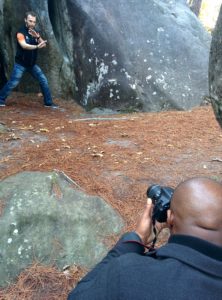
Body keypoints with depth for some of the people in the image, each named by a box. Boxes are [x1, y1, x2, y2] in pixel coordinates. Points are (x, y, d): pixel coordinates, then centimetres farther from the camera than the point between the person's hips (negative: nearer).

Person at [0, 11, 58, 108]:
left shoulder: (35, 32, 5)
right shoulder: (21, 32, -15)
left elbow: (43, 44, -5)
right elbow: (24, 45, -30)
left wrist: (38, 37, -25)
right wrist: (37, 46, -44)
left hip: (32, 64, 6)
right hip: (21, 64, -6)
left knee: (44, 81, 2)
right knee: (13, 83, -7)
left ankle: (48, 102, 11)